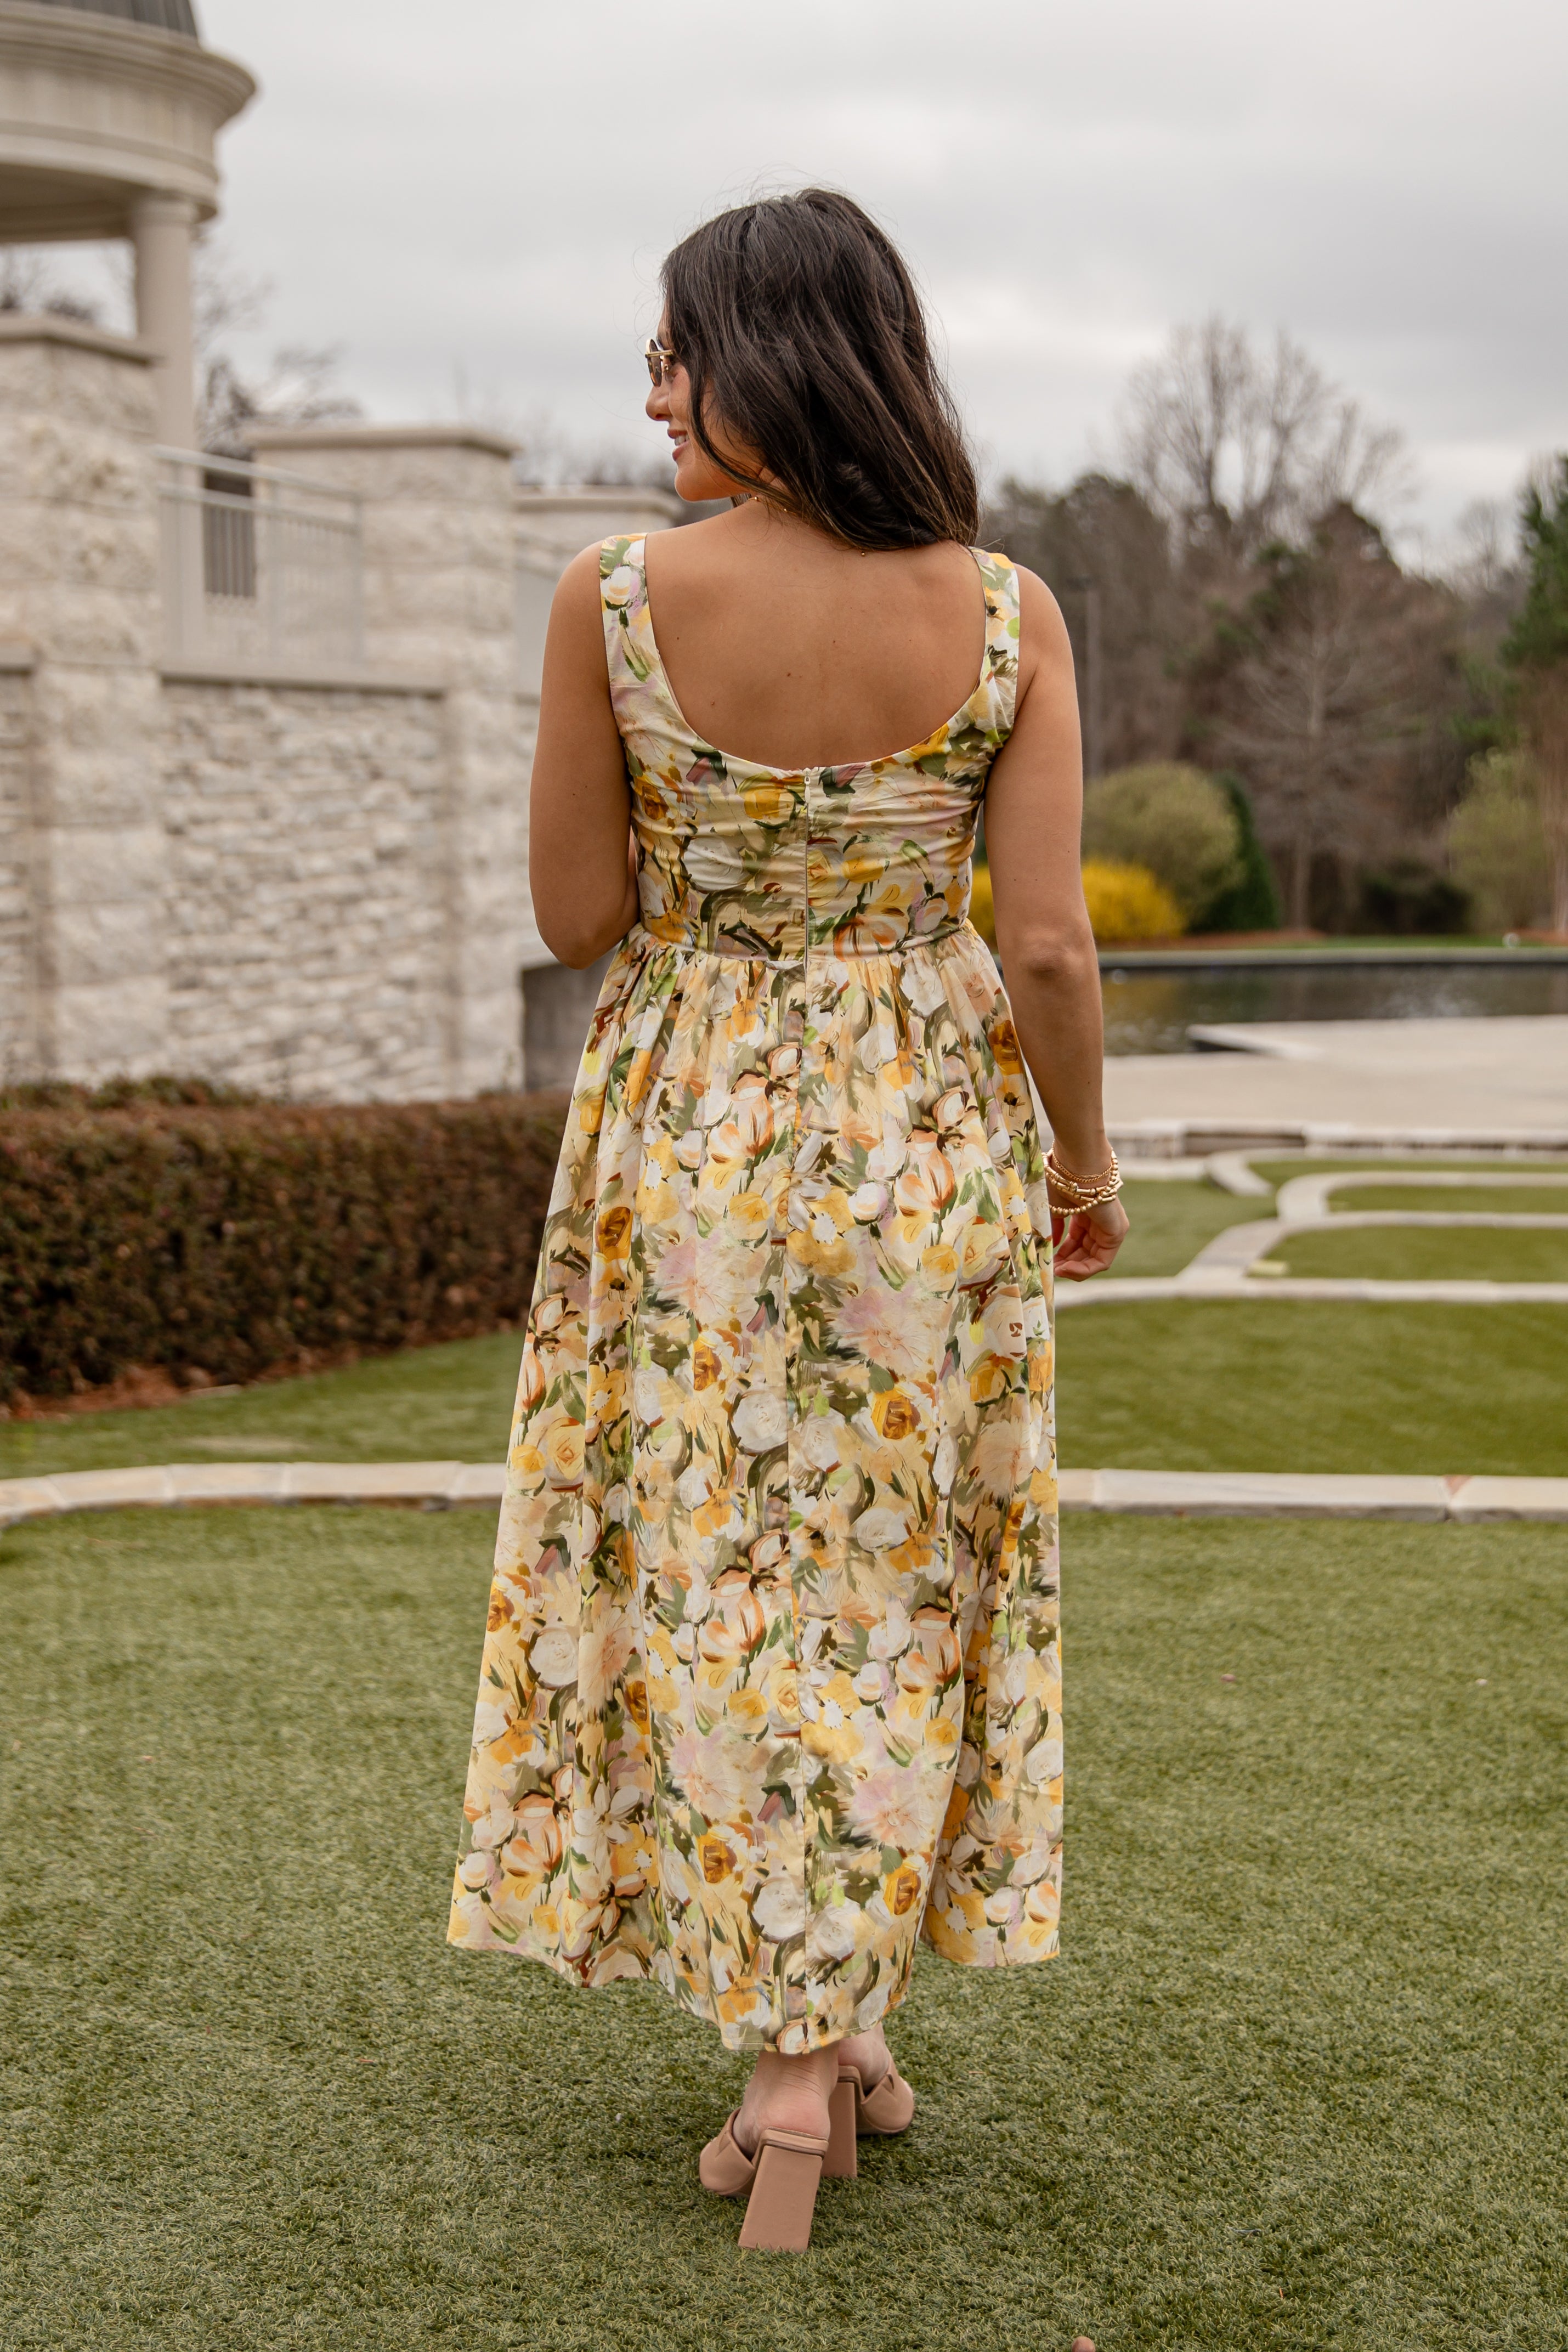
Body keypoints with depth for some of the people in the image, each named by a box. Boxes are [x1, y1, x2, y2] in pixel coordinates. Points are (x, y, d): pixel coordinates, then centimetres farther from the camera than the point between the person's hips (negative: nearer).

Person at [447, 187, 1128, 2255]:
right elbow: (1052, 947, -10)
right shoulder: (1006, 615, -10)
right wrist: (1087, 1162, 5)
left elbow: (577, 919, -6)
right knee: (885, 1578, 16)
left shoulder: (615, 602, -13)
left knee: (716, 1577, 11)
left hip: (686, 1140, -1)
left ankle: (792, 2058, 14)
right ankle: (844, 2023, 25)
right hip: (930, 1152, 1)